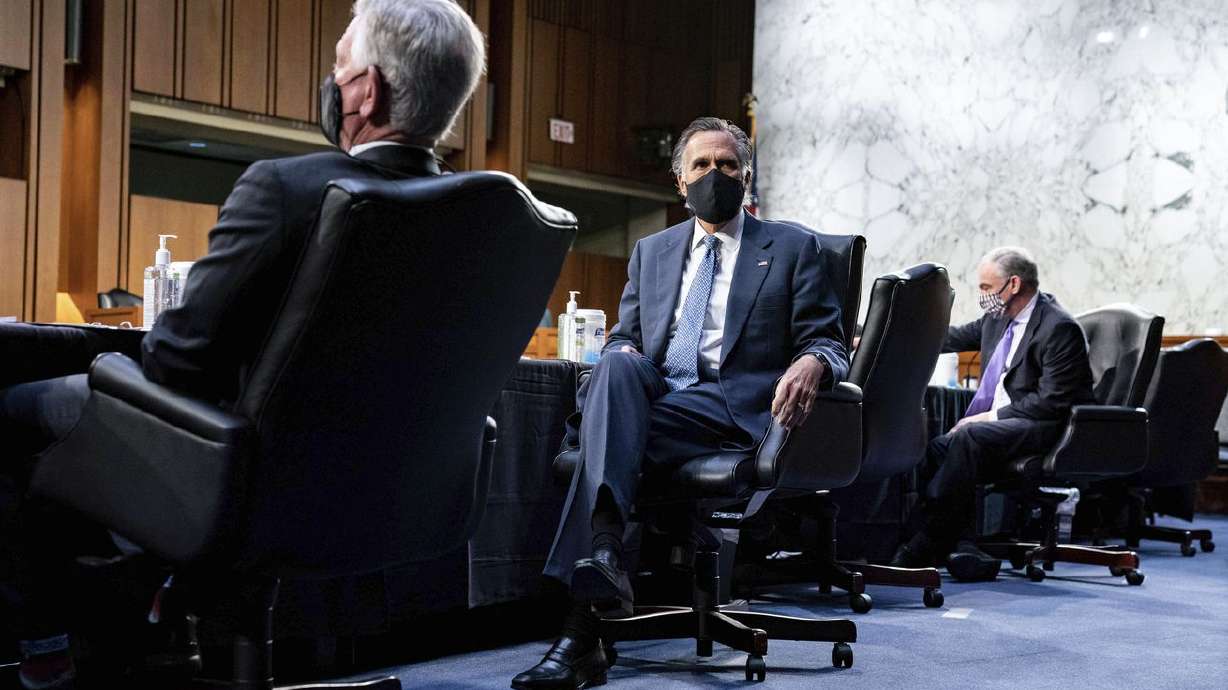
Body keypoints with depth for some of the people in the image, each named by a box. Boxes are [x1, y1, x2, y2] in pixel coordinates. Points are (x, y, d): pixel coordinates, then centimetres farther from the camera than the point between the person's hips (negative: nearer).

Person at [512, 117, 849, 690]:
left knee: (604, 435, -32)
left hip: (729, 403, -3)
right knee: (617, 368, -34)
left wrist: (812, 362, -18)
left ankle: (581, 632, -43)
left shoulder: (792, 248, 15)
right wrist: (621, 356, -3)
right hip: (652, 394, 4)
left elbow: (828, 342, 8)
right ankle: (602, 552, -49)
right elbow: (623, 336, 24)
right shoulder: (651, 251, 27)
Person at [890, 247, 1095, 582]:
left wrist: (991, 416, -19)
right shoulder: (998, 318, 11)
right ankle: (966, 548, -23)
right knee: (935, 449, -16)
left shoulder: (1060, 328, -14)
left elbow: (1052, 401, -19)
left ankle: (922, 549, -31)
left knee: (967, 438, -32)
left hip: (1042, 427, -9)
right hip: (997, 421, 9)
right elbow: (954, 337, 20)